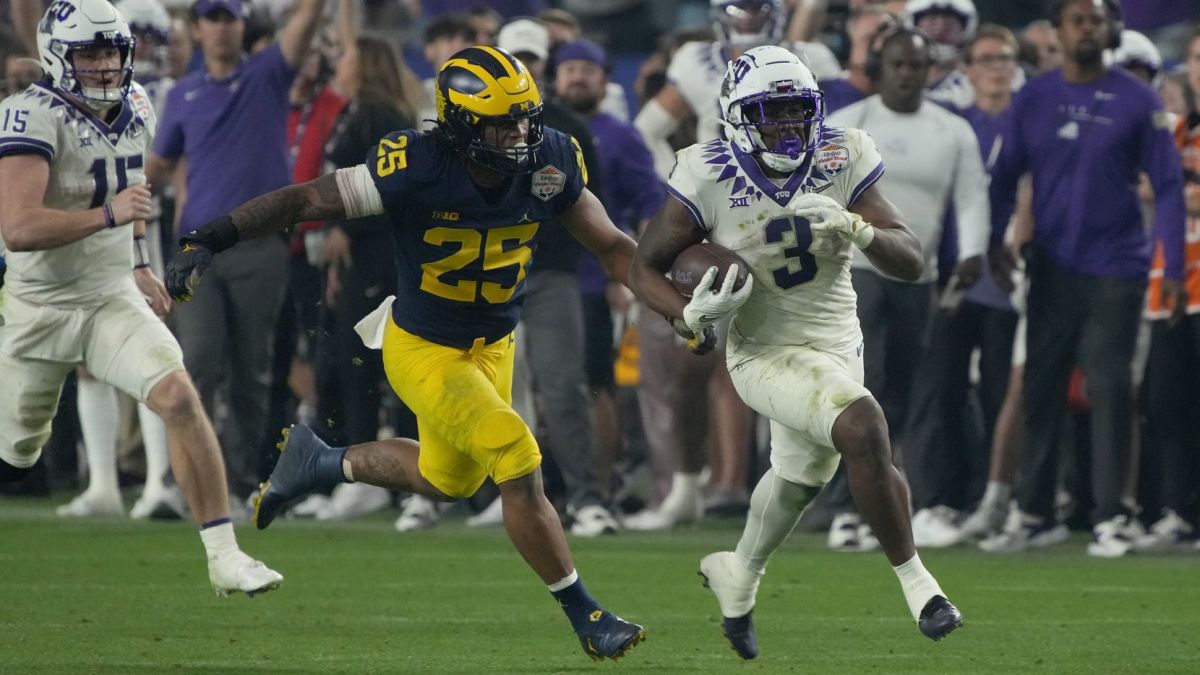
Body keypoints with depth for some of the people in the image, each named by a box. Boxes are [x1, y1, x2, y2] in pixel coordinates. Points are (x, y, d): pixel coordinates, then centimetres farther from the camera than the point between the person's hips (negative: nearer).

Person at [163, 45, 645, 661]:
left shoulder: (550, 164, -15)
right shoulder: (416, 170, -29)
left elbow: (611, 246, -2)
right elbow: (305, 201, -24)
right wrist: (209, 241, -30)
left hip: (493, 348, 6)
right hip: (424, 351, -6)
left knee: (448, 481, 24)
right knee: (520, 467, -14)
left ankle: (322, 463, 48)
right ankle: (585, 617, 1)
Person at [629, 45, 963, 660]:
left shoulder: (841, 164, -10)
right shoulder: (711, 178, -17)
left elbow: (912, 263, -12)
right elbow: (645, 268, -6)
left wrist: (853, 227, -31)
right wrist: (691, 314, -25)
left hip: (837, 344, 5)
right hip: (766, 352, -5)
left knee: (800, 477, 26)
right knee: (864, 430, -29)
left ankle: (738, 574, 54)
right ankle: (914, 580, -17)